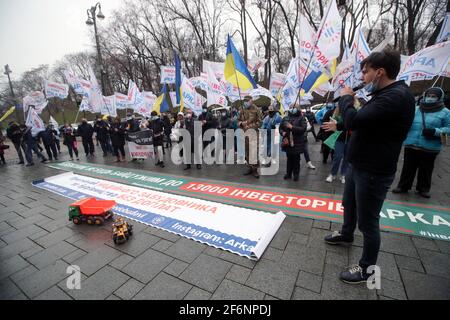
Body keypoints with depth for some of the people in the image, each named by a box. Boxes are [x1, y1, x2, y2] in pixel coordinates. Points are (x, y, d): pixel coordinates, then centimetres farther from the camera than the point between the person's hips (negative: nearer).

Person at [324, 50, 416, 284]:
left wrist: (346, 98, -13)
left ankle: (367, 268, 25)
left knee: (367, 222, 4)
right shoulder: (384, 94, 12)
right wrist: (350, 104, 3)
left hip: (373, 172, -10)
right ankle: (346, 235, 51)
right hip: (359, 165, 10)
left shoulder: (397, 97, -22)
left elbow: (353, 121, -31)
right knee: (349, 204, 27)